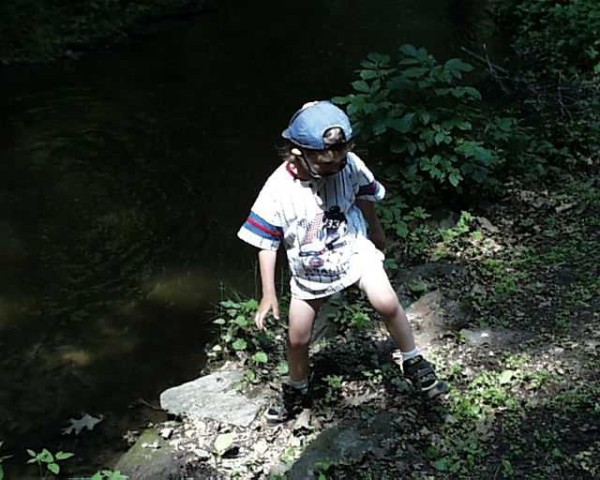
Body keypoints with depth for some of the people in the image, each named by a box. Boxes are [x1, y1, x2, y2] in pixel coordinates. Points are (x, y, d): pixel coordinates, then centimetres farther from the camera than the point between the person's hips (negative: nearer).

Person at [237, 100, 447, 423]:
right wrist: (268, 295, -13)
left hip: (354, 249, 0)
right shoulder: (278, 189, -24)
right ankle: (296, 391, 37)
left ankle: (414, 364, 5)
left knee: (386, 303, -20)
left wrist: (376, 232, 19)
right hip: (309, 269, 0)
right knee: (297, 338, 7)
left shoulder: (350, 165, -20)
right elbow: (267, 243, -15)